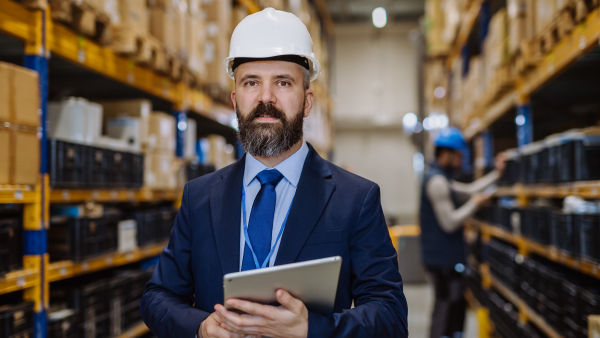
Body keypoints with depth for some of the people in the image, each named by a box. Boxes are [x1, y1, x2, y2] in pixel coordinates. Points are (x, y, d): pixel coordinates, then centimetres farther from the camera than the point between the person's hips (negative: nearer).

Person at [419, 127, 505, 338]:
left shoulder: (440, 178, 17)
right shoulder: (437, 181, -18)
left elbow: (469, 190, 20)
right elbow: (450, 222, -21)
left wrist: (497, 173, 18)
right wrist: (475, 204, -10)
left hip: (446, 256, 11)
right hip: (444, 259, -11)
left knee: (457, 306, 17)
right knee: (447, 311, -7)